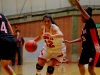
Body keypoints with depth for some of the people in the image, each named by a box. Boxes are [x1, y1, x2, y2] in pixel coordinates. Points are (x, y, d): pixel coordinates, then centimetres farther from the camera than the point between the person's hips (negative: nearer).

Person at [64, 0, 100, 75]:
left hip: (94, 49, -10)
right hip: (86, 49, 10)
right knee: (80, 64, 22)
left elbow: (81, 9, -22)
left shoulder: (91, 23, -12)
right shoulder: (85, 27, 11)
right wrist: (70, 42, 19)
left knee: (90, 69, -16)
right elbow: (82, 38, 20)